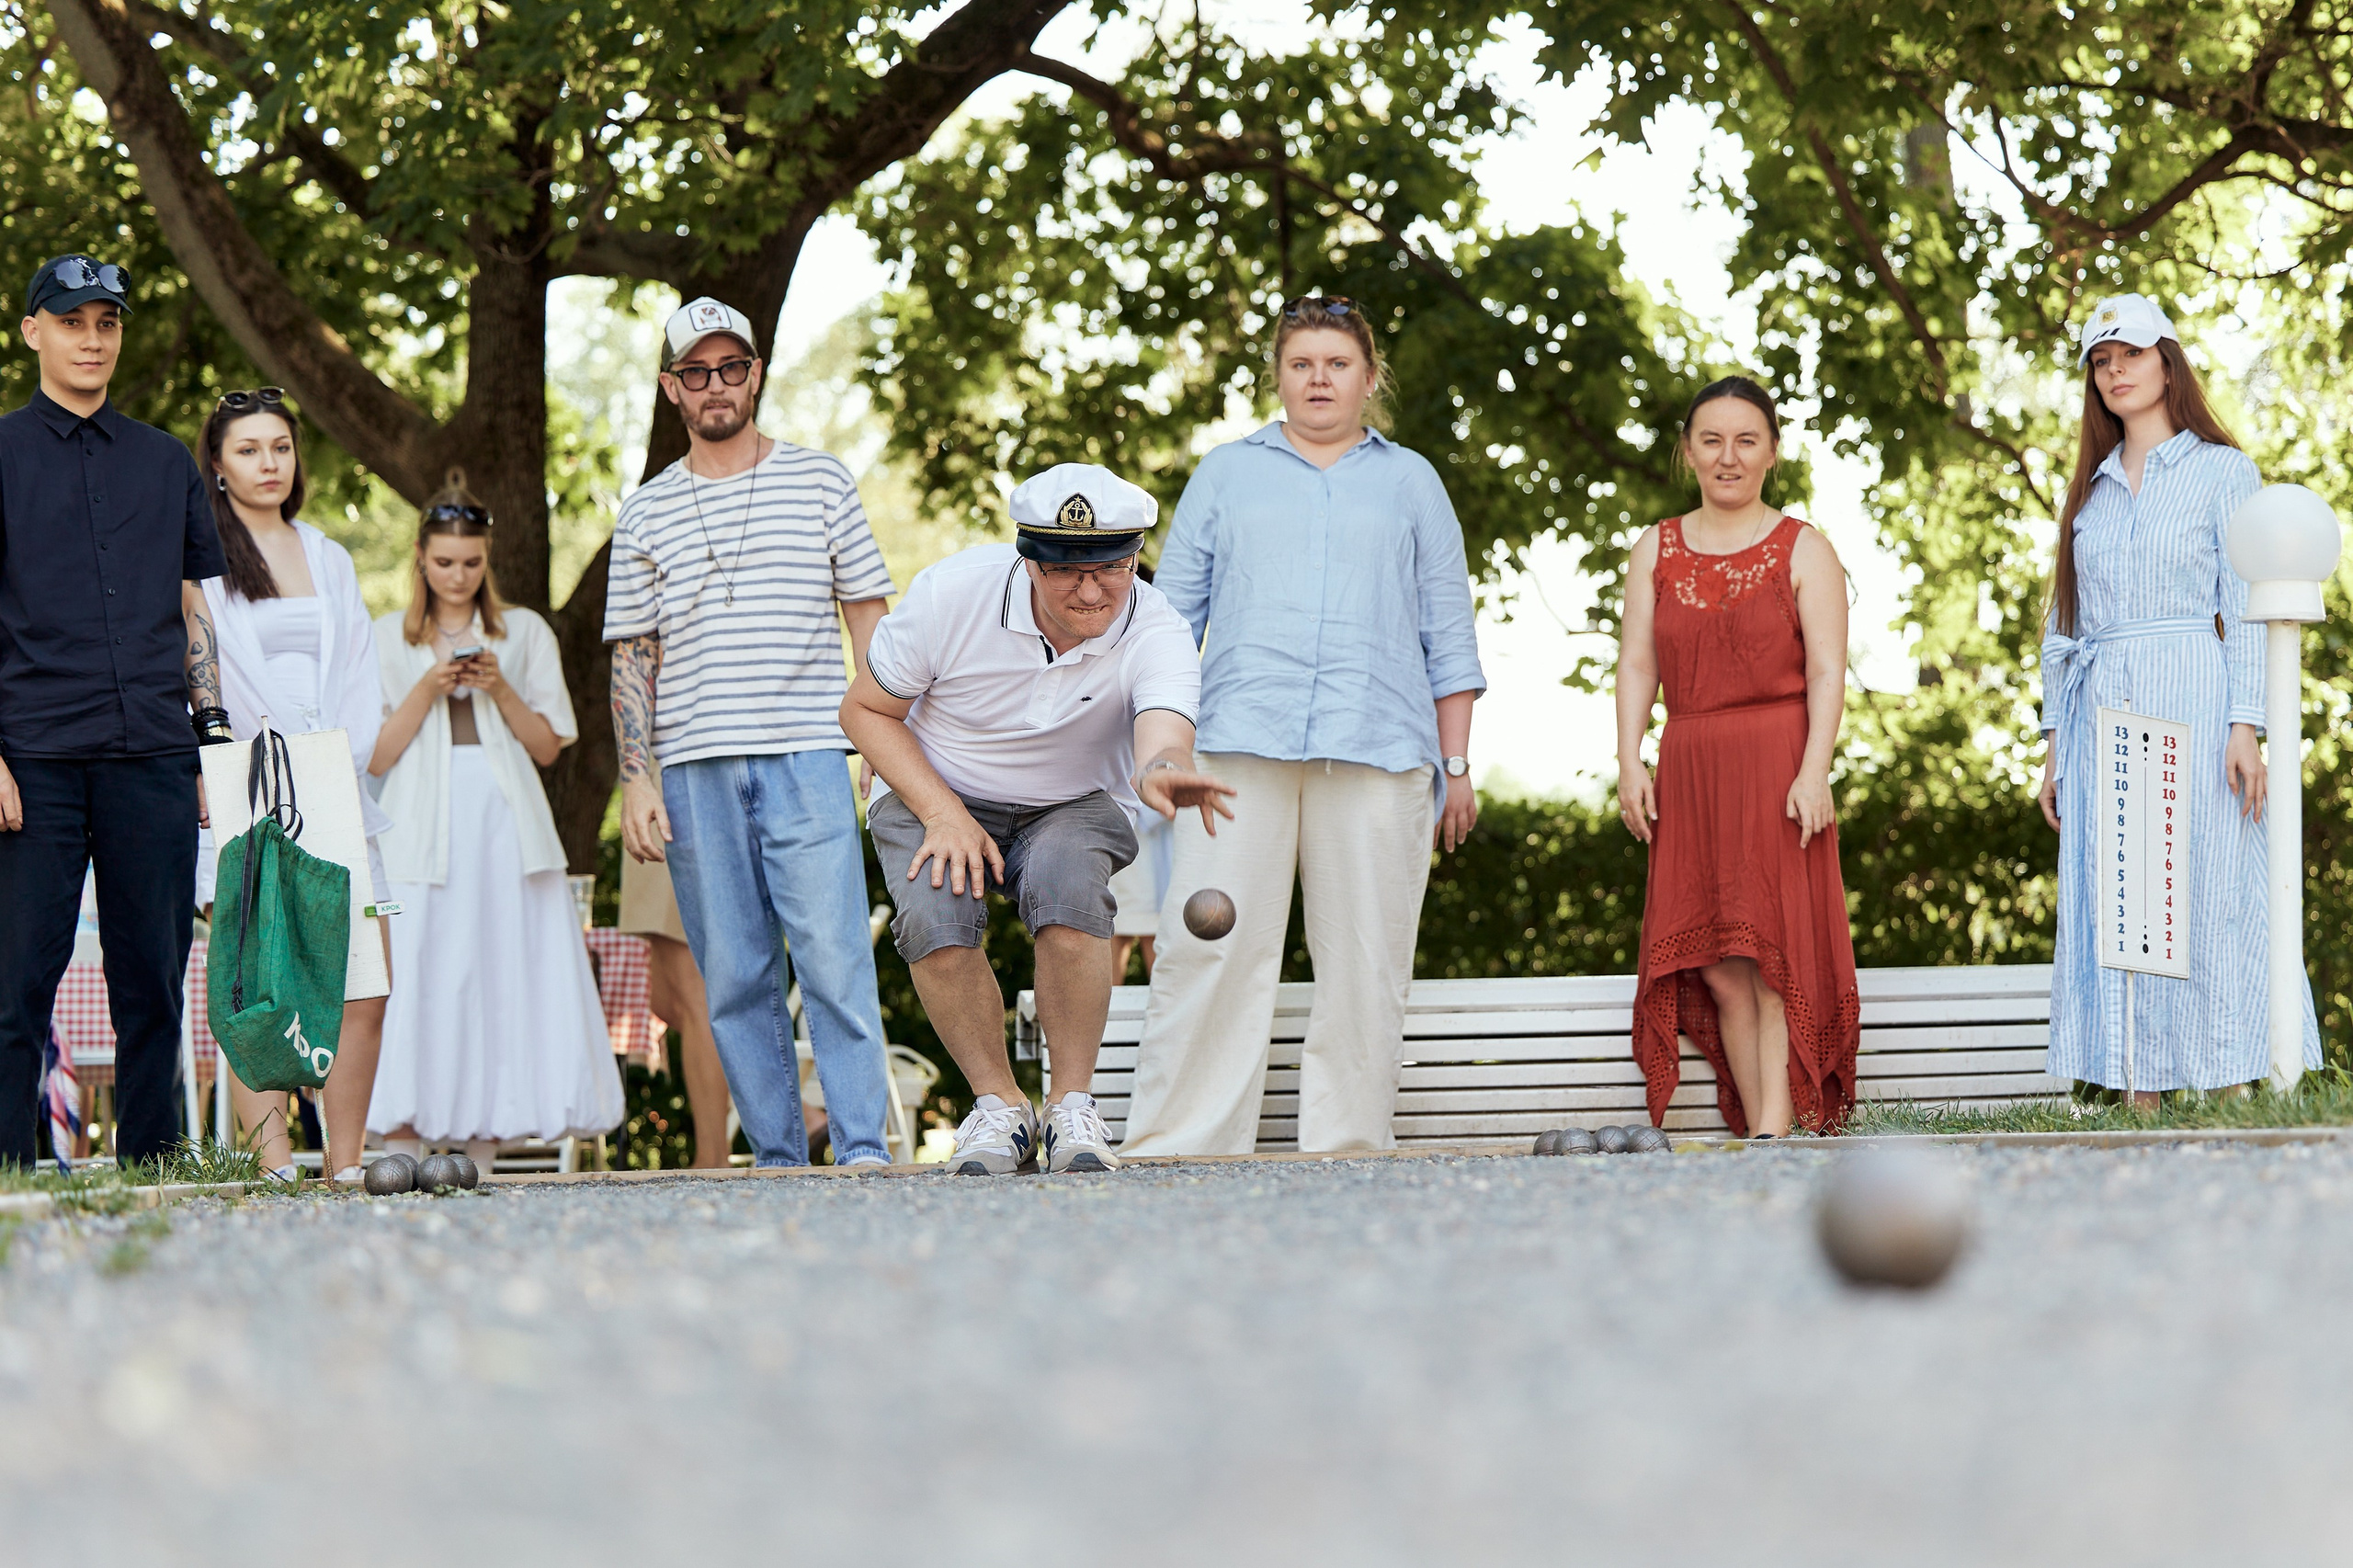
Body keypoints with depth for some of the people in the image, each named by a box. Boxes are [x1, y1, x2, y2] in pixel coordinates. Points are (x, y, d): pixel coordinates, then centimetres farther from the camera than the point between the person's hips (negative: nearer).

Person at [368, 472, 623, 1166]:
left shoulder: (525, 633, 14)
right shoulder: (388, 639, 11)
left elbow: (548, 745, 8)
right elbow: (376, 757, 5)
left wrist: (499, 689, -6)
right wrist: (427, 689, -8)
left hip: (505, 826, 1)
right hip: (422, 828, -1)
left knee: (503, 972, -6)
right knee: (415, 971, -12)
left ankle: (483, 1148, -4)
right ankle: (402, 1148, -14)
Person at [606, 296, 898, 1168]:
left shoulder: (822, 483, 9)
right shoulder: (645, 514, 13)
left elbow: (869, 616, 10)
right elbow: (632, 659, 12)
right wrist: (637, 781, 2)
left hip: (807, 760, -2)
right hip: (694, 774, 2)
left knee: (835, 957, -12)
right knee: (734, 978, 1)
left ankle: (862, 1148, -11)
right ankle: (776, 1156, 6)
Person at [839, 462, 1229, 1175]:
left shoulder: (1154, 631, -24)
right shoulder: (951, 592, -22)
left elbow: (1163, 734, -45)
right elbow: (865, 709, -9)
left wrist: (1163, 772, -71)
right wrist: (942, 814, -21)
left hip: (1076, 805, 0)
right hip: (937, 797, 0)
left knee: (1067, 885, -33)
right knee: (936, 915, -30)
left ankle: (1072, 1107, -17)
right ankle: (999, 1105, -7)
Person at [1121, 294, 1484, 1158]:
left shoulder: (1410, 481, 19)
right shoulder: (1225, 475, 20)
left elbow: (1448, 638, 17)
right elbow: (1170, 615, 18)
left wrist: (1457, 764, 9)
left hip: (1379, 753, 1)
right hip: (1240, 741, 0)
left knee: (1365, 961, -4)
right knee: (1210, 949, -10)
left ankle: (1348, 1149, 0)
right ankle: (1176, 1149, -10)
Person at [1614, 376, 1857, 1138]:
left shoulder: (1803, 551, 4)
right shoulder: (1656, 551, 15)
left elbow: (1828, 673, -4)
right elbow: (1637, 663, 10)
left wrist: (1813, 771, -16)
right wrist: (1630, 761, -4)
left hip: (1777, 767, -4)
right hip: (1690, 772, 4)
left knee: (1774, 952, -10)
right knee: (1719, 969, 0)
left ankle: (1777, 1131, -13)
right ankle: (1759, 1138, 3)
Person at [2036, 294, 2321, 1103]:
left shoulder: (2223, 470, 5)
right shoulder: (2088, 493, 19)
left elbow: (2246, 607, -2)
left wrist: (2245, 725, -13)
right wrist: (2055, 747, 11)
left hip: (2192, 708, -4)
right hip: (2102, 717, 4)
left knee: (2208, 897, -8)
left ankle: (2230, 1099, -8)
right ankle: (2140, 1109, -2)